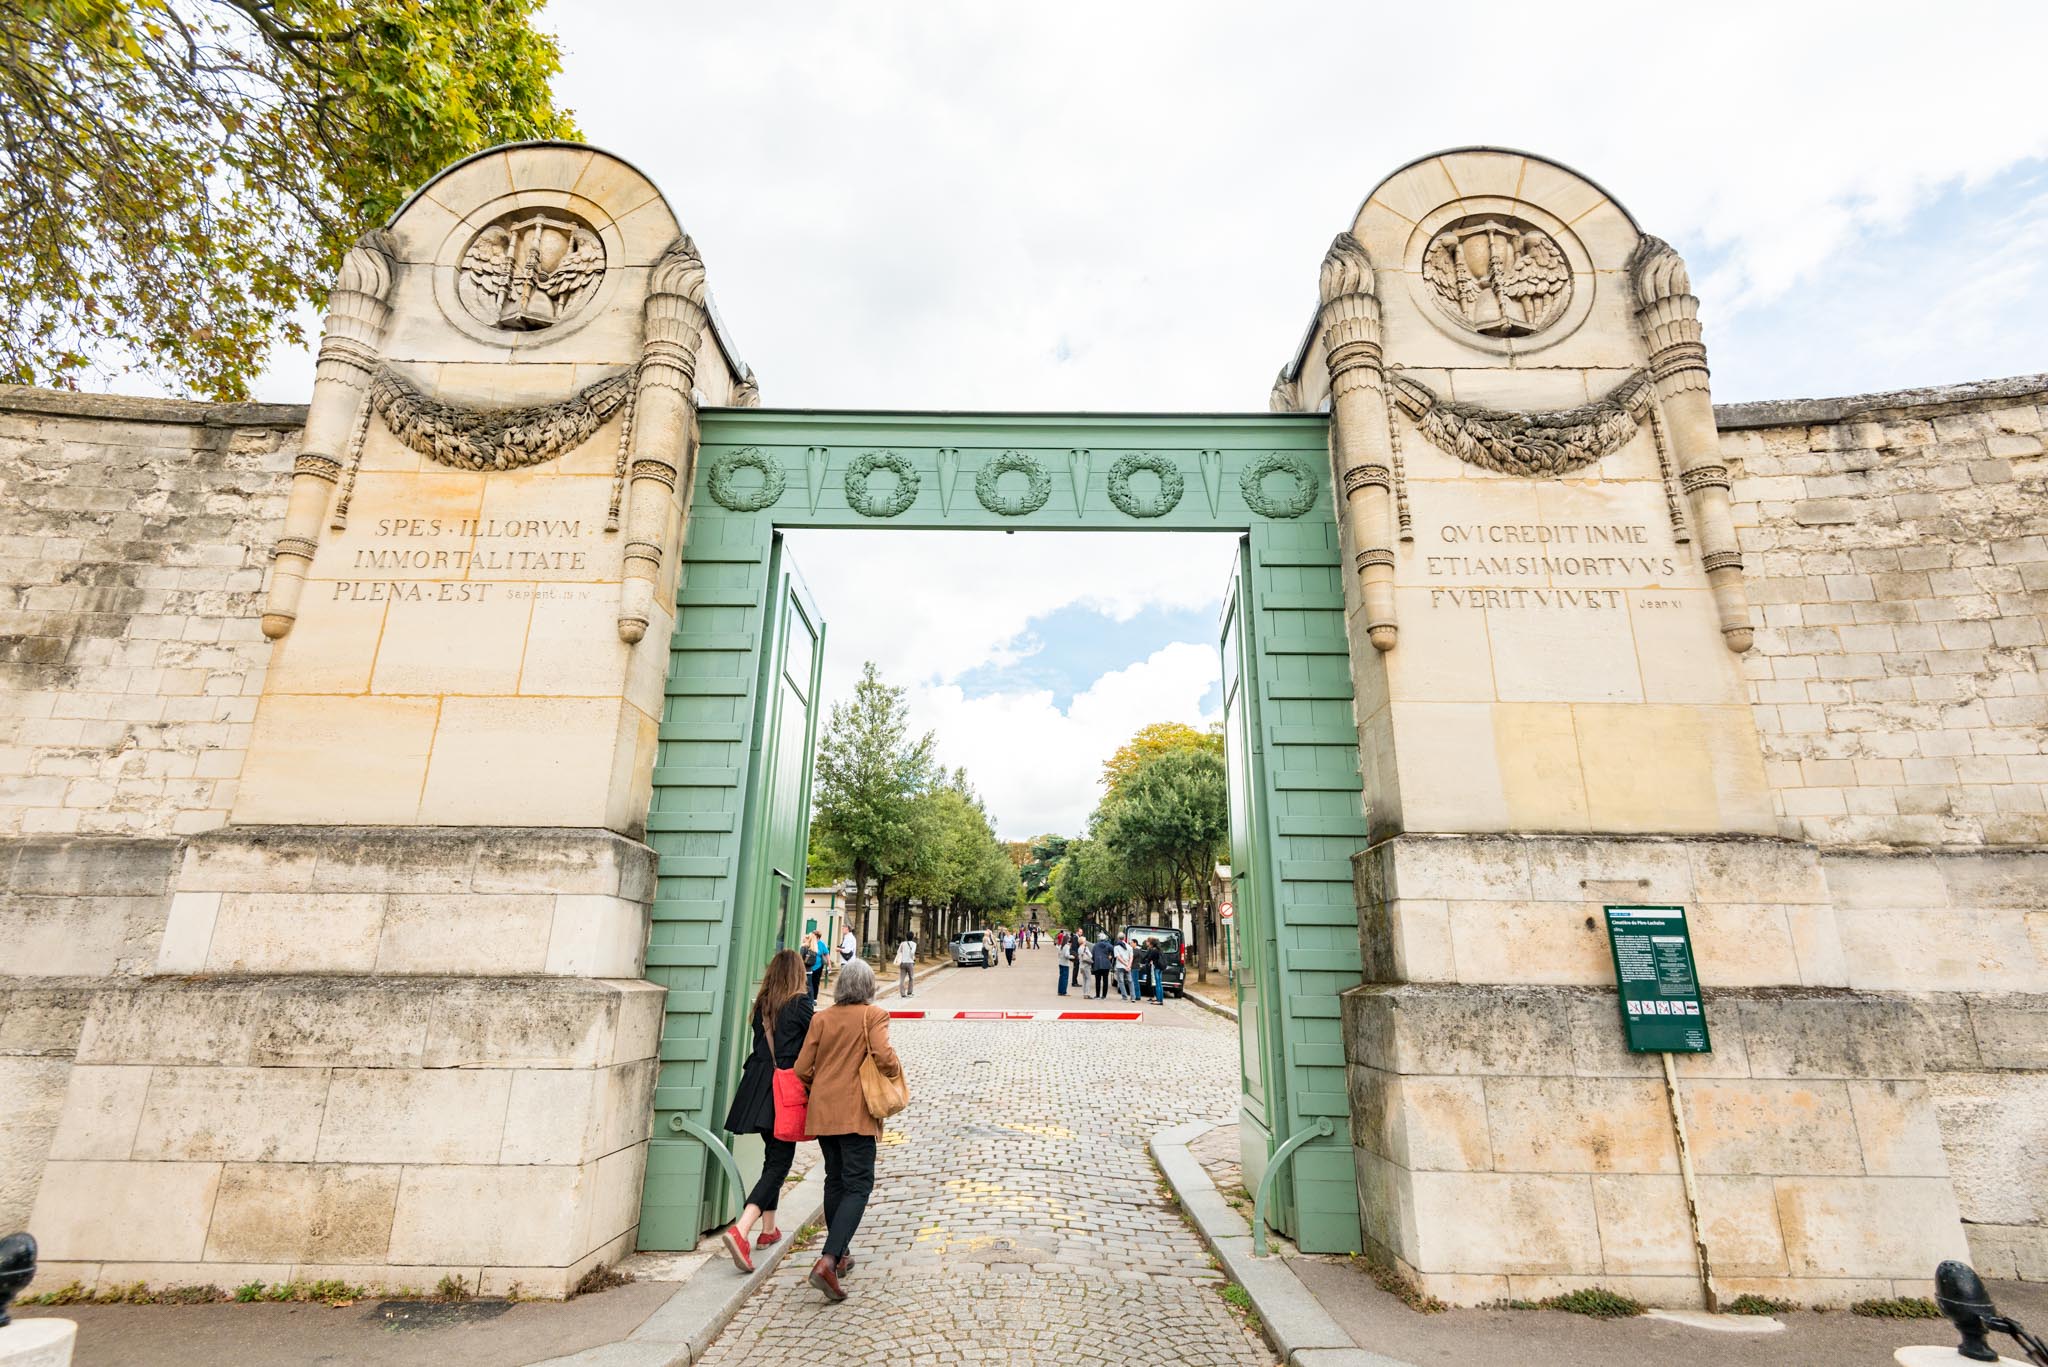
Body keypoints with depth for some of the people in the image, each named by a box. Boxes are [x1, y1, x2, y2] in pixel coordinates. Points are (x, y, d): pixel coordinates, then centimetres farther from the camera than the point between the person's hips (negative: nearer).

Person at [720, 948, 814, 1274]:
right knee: (780, 1162, -3)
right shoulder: (800, 1003, -10)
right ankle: (740, 1230, -18)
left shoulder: (762, 1004, 6)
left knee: (773, 1156, 21)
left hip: (758, 1086, 7)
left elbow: (760, 1046, 11)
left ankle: (768, 1229, 30)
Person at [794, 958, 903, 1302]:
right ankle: (827, 1262, -14)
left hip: (822, 1111, 5)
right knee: (859, 1185, -1)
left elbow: (802, 1069, 3)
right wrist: (896, 1068, 0)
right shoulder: (873, 1015, -9)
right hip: (856, 1113, -5)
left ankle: (839, 1254, 31)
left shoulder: (821, 1018, 3)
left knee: (835, 1181, 20)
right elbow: (884, 1057, -21)